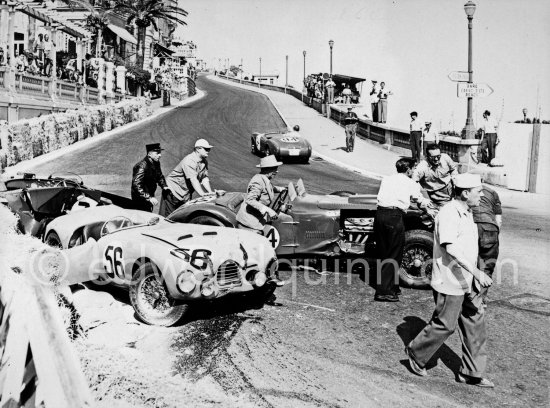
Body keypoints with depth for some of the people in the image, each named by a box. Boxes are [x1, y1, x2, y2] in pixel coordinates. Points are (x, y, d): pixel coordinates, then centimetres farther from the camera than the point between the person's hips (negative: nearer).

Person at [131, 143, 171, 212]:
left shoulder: (156, 163, 0)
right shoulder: (142, 166, -25)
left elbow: (159, 176, 18)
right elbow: (137, 185, -30)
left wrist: (164, 186, -1)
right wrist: (149, 198, -35)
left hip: (149, 197, 8)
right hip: (141, 199, -8)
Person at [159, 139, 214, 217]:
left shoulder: (204, 161, 1)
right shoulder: (189, 161, -25)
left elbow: (204, 178, -1)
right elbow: (193, 179, -33)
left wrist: (210, 192, -15)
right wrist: (202, 193, -41)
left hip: (186, 193, 8)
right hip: (174, 189, -8)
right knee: (168, 215, -3)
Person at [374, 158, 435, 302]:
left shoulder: (386, 179, 18)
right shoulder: (410, 183, 7)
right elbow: (420, 201, 20)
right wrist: (429, 210, 43)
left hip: (380, 213, 6)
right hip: (394, 216, -5)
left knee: (383, 253, 15)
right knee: (394, 255, 1)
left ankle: (391, 285, 27)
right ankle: (384, 291, -2)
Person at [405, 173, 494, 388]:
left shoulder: (466, 212, 12)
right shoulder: (449, 213, -20)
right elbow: (451, 248, -29)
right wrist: (476, 272, -33)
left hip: (466, 281, 10)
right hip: (450, 282, -10)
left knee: (475, 321, 11)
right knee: (444, 324, 1)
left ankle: (471, 372, 22)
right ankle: (416, 354, 24)